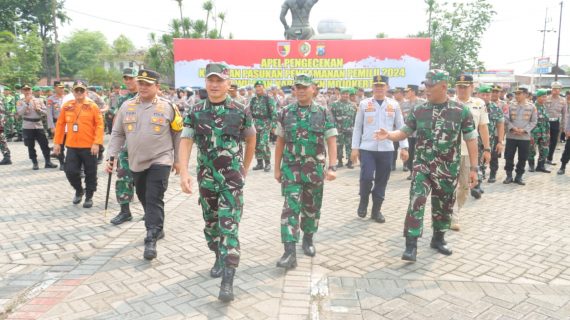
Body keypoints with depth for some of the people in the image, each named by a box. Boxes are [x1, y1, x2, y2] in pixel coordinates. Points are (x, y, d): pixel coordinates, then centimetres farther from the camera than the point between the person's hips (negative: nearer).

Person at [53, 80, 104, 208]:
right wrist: (57, 142, 7)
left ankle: (89, 197, 22)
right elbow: (60, 125, 10)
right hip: (71, 146, 3)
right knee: (70, 171, 2)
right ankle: (79, 190, 29)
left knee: (90, 173, 6)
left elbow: (100, 125, -8)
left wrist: (97, 143, -16)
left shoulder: (92, 106, -4)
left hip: (89, 147, -3)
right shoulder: (66, 106, 5)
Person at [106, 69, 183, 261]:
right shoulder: (127, 106, 4)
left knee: (155, 200, -11)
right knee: (144, 199, 16)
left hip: (160, 161, -5)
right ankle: (157, 229, 35)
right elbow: (117, 134, 9)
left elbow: (178, 135, 2)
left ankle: (151, 241, -8)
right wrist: (112, 156, 1)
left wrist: (177, 160, 5)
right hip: (136, 162, 5)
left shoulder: (168, 107, -5)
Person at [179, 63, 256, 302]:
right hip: (206, 178, 3)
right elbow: (186, 142, -5)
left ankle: (228, 280, -5)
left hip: (232, 179, -3)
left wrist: (244, 169, 12)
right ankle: (219, 258, 40)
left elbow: (250, 140, 8)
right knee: (211, 223, 16)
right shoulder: (195, 112, 0)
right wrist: (184, 173, -18)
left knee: (229, 227, -8)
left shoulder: (241, 111, -5)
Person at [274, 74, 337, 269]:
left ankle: (308, 240, 35)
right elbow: (280, 142, 6)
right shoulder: (285, 113, 2)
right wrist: (277, 168, 6)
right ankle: (290, 253, -8)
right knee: (291, 208, -8)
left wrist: (332, 167, -14)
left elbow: (331, 142, -4)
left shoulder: (324, 113, -1)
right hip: (291, 169, 0)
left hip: (315, 170, 0)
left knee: (312, 208, 13)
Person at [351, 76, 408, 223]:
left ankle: (376, 210, 21)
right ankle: (363, 201, 17)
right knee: (366, 177, -11)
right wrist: (355, 148, -1)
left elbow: (400, 127, 8)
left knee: (382, 181, 7)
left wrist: (404, 147, 2)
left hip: (386, 149, 2)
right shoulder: (364, 104, 1)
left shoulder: (394, 105, 4)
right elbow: (357, 127, 3)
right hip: (367, 148, -2)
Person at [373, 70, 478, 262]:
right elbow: (404, 133, 6)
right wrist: (388, 135, -15)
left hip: (448, 169, 0)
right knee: (416, 202, -12)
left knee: (444, 205, 13)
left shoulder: (461, 111, -5)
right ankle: (411, 245, -8)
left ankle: (438, 239, 34)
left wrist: (473, 168, -4)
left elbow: (471, 140, -2)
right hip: (422, 166, 0)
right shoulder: (419, 111, 1)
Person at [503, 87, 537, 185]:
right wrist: (513, 128, -15)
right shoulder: (511, 106, 3)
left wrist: (524, 130, -13)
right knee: (509, 156, 2)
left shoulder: (532, 107, 2)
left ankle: (519, 177, 17)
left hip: (525, 137, 0)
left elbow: (533, 122, 1)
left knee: (522, 158, 5)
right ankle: (509, 176, 15)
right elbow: (506, 119, -1)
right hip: (511, 136, 0)